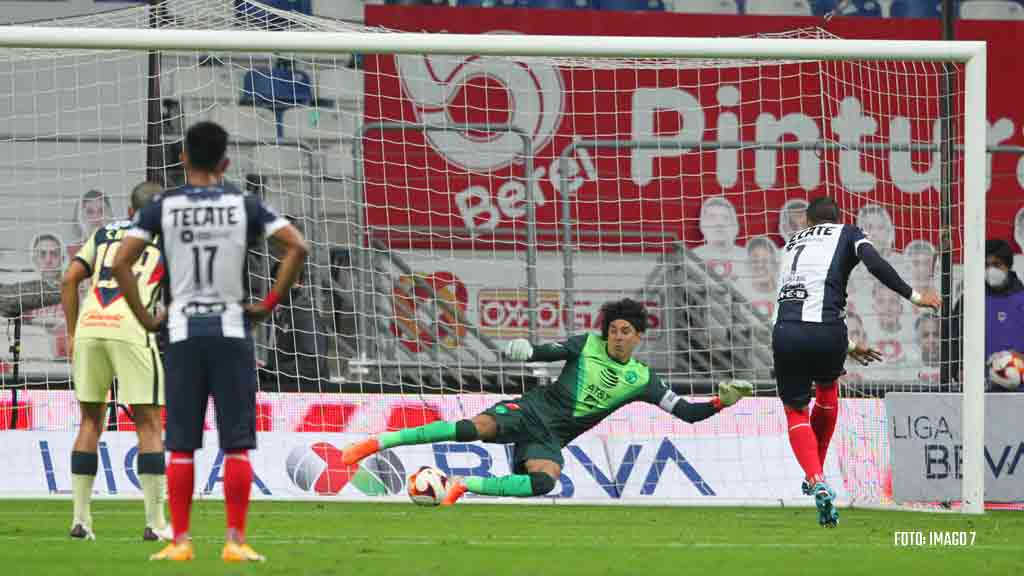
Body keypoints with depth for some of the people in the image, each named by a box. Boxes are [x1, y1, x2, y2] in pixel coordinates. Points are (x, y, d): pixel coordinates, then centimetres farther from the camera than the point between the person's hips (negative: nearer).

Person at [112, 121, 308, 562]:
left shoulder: (162, 207, 1)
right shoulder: (243, 204, 2)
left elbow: (121, 263, -7)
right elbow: (297, 247, -7)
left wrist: (145, 318, 2)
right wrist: (270, 304, 0)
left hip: (182, 333, 0)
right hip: (232, 330, 0)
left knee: (181, 445, 6)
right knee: (237, 444, 2)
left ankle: (180, 541, 4)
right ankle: (235, 541, -2)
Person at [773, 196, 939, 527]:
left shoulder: (793, 243, 30)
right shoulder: (847, 234, 17)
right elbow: (875, 264, -5)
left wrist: (846, 347, 43)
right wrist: (914, 297, 2)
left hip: (786, 331, 2)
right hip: (827, 330, -2)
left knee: (795, 410, 15)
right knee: (827, 388, 30)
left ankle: (816, 482, -10)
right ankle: (815, 479, 35)